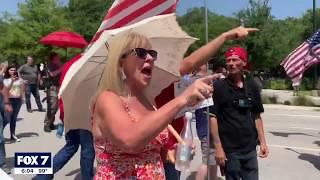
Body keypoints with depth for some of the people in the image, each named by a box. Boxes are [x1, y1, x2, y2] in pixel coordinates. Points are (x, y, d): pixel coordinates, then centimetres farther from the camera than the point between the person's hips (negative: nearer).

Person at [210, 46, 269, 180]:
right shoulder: (219, 86, -8)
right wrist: (218, 147, -15)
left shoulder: (252, 86, 5)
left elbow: (256, 116, 12)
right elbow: (212, 117, -11)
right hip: (229, 149, -4)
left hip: (250, 148, 4)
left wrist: (262, 141, 7)